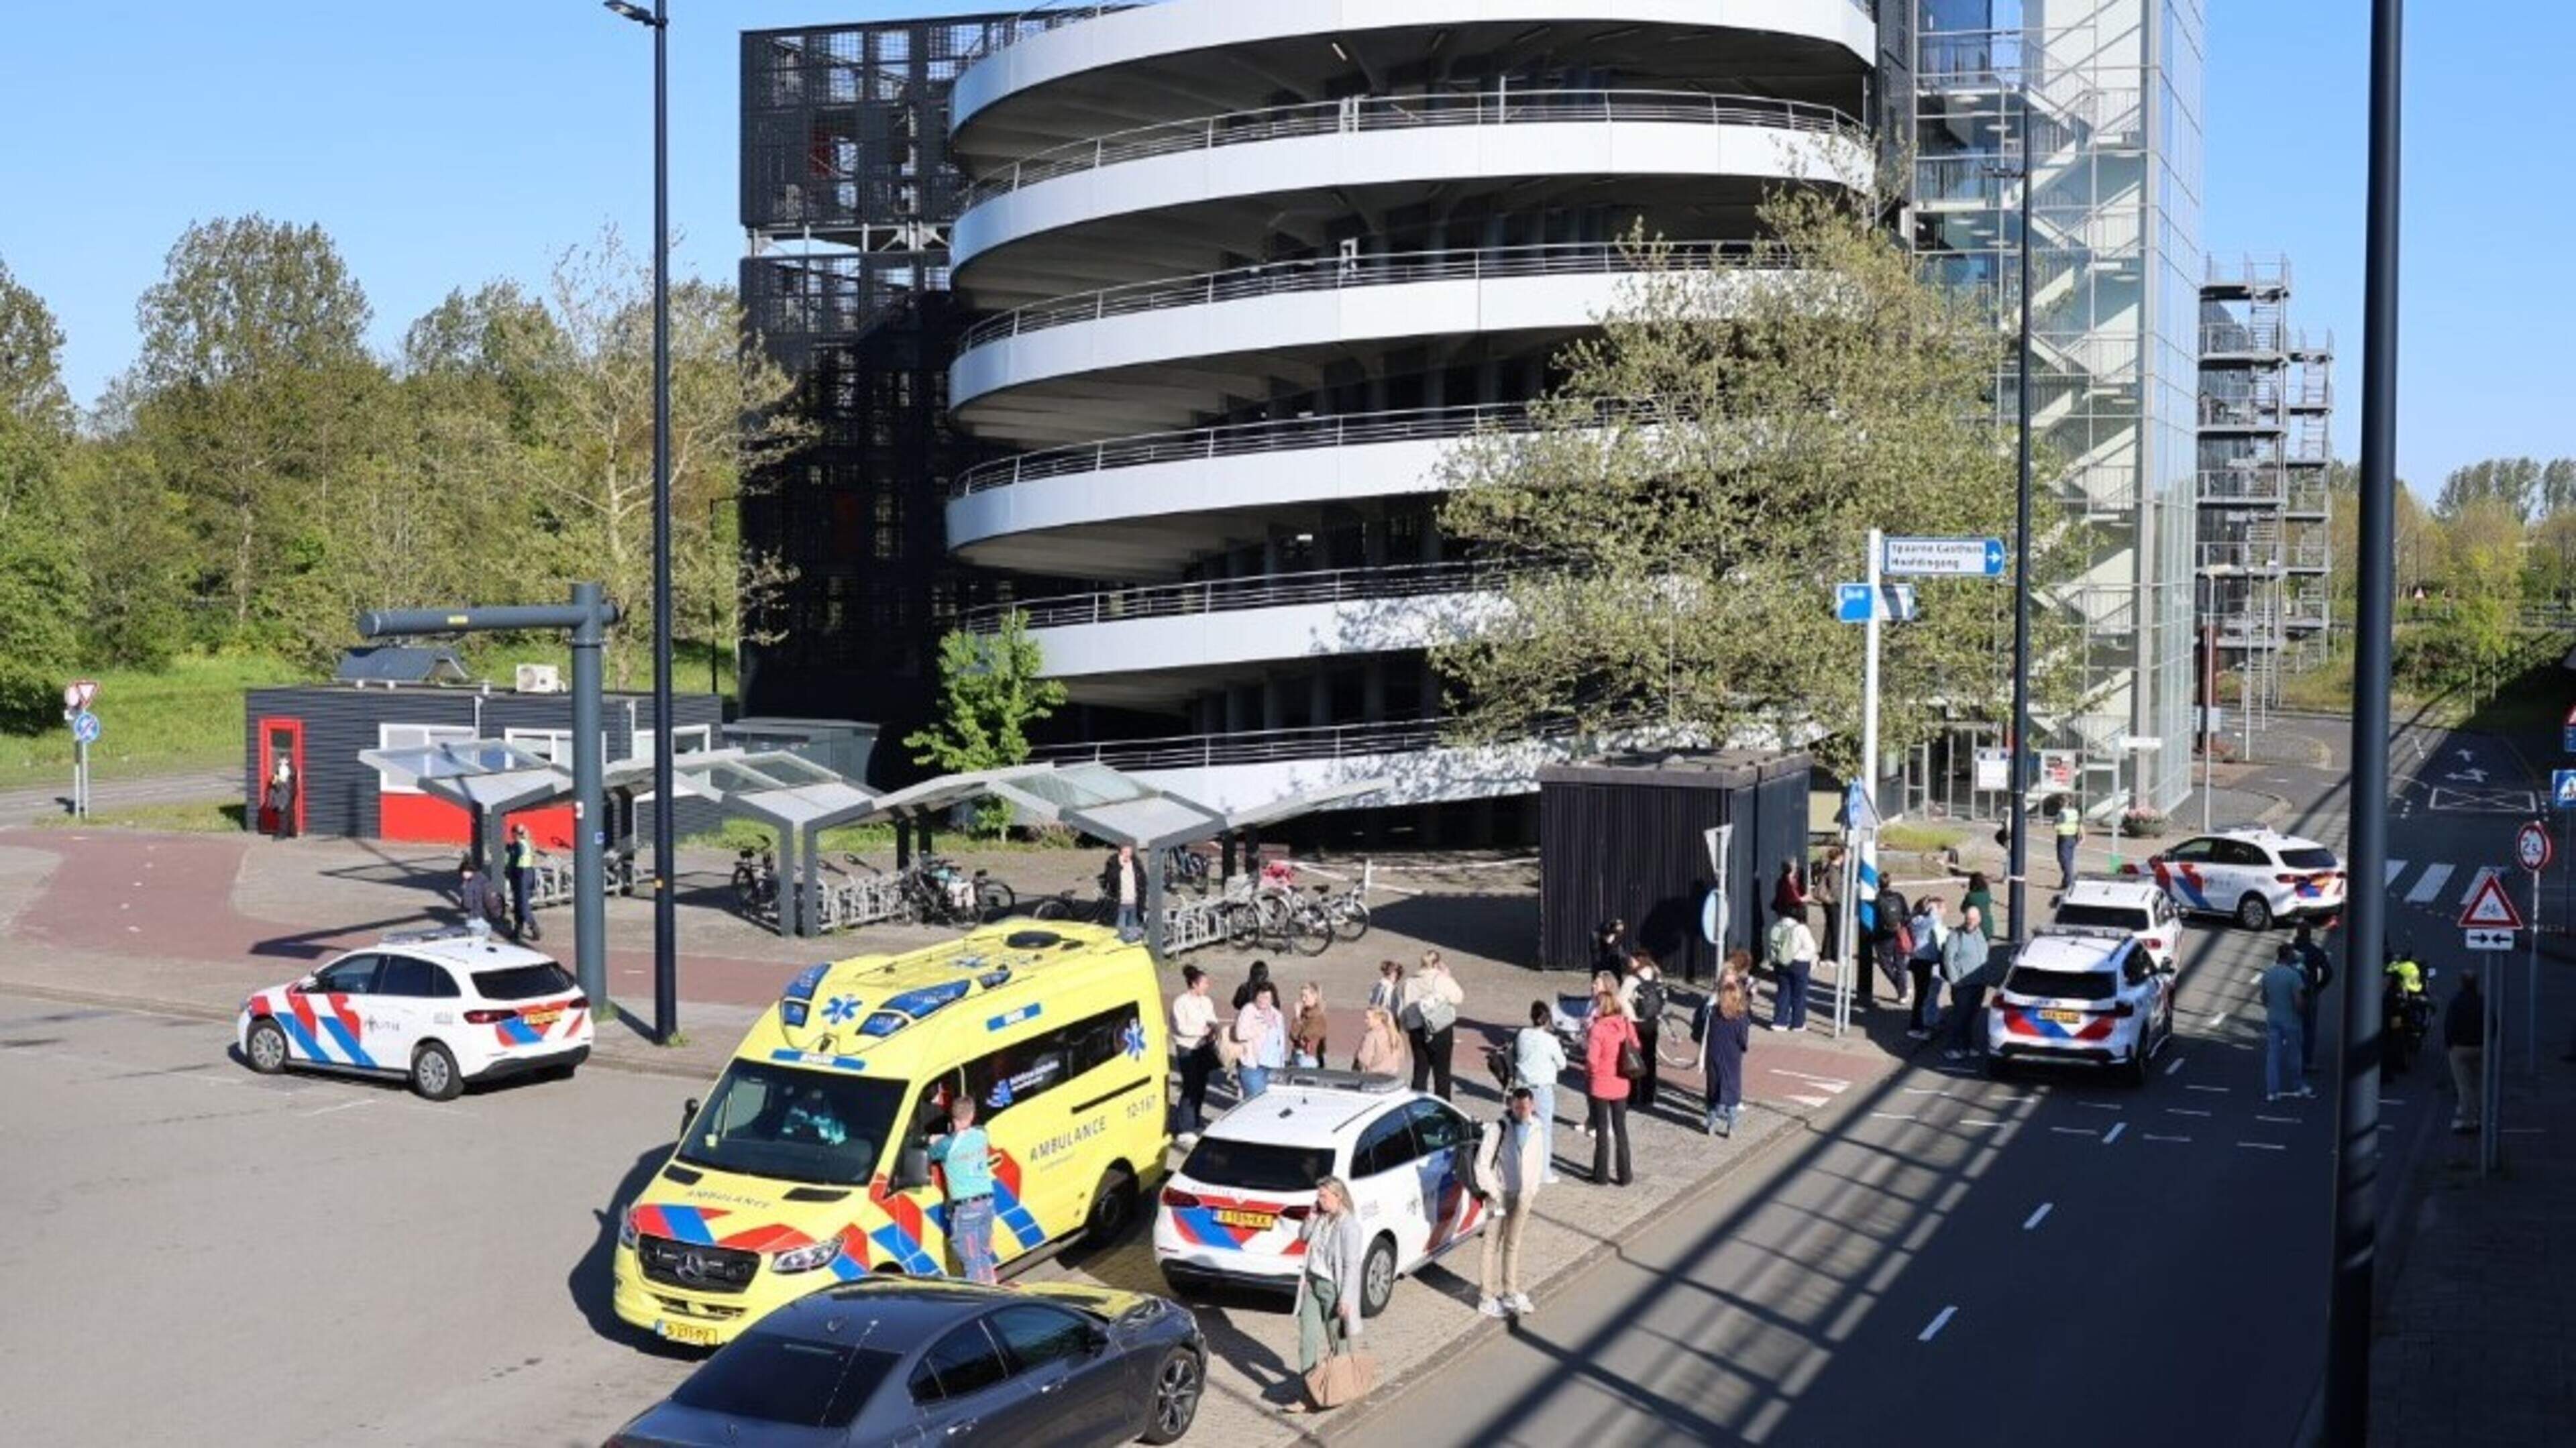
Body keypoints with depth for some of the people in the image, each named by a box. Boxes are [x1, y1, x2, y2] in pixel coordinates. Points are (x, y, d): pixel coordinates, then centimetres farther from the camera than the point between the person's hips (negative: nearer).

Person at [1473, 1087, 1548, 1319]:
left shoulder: (1537, 1129, 1)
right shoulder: (1498, 1128, -15)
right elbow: (1482, 1163, -12)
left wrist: (1533, 1190, 9)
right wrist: (1492, 1192, -13)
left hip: (1523, 1195, 4)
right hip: (1500, 1193, -4)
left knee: (1513, 1243, 13)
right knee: (1493, 1244, 2)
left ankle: (1510, 1293, 21)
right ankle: (1489, 1297, 8)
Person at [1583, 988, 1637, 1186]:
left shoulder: (1597, 1029, -20)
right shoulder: (1626, 1025, -4)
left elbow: (1592, 1061, -23)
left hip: (1600, 1086, -5)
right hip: (1621, 1085, 5)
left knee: (1602, 1130, 8)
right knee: (1620, 1129, 14)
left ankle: (1601, 1174, 16)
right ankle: (1624, 1175, 19)